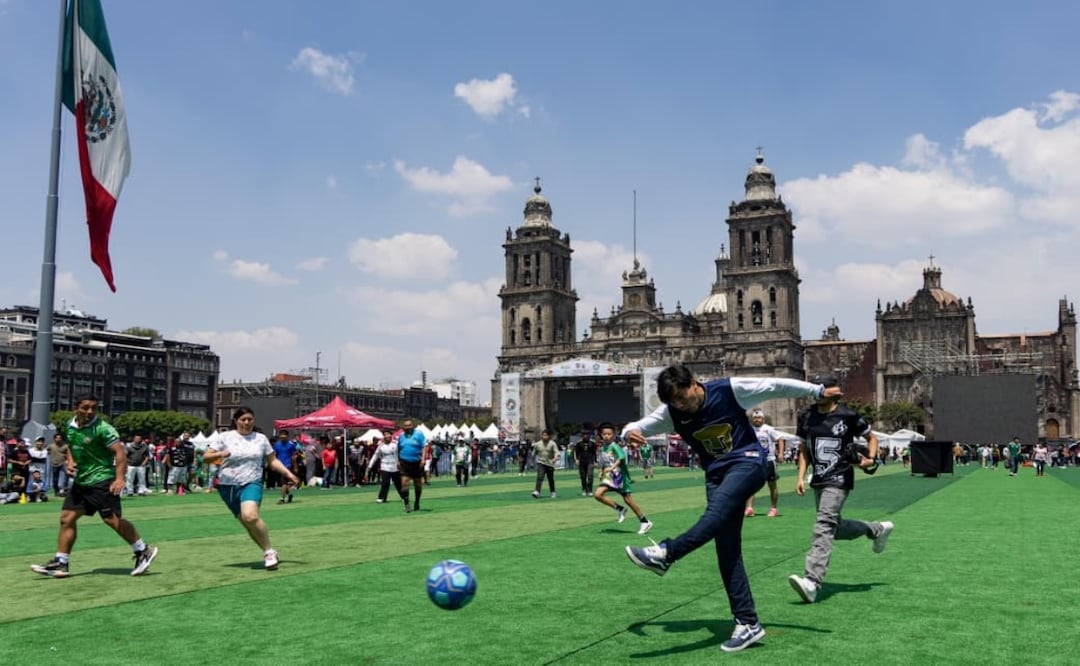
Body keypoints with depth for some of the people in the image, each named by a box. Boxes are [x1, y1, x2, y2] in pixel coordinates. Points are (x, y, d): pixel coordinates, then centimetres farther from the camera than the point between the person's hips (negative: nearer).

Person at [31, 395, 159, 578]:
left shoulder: (102, 428, -15)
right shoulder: (71, 427, 7)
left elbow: (120, 452, -19)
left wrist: (119, 478, -28)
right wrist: (70, 462, 6)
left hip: (101, 480, -7)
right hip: (80, 481, 8)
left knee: (113, 520, -9)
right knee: (67, 518, 5)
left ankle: (143, 551, 2)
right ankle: (60, 563, 12)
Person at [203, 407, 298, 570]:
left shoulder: (261, 438, 7)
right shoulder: (225, 437, 2)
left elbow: (273, 460, 15)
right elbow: (206, 458, -3)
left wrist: (287, 473, 1)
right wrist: (219, 454, -24)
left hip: (252, 483, -1)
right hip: (228, 486, 1)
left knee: (250, 516, -26)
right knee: (245, 521, 3)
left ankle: (269, 551, -11)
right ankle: (268, 552, 22)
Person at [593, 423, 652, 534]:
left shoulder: (614, 446, -13)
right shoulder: (602, 448, 10)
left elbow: (622, 457, -27)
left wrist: (612, 467, -37)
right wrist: (601, 472, 11)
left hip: (620, 475, -7)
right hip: (610, 476, 7)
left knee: (627, 499, -4)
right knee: (598, 494, -9)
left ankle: (645, 522, 8)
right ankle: (620, 509, 5)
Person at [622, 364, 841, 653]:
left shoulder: (729, 389, -14)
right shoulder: (671, 412, -4)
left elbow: (776, 386, -6)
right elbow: (637, 427, -6)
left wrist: (818, 391, -3)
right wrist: (630, 433, -31)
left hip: (747, 462, -5)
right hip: (717, 474, 5)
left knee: (718, 510, -33)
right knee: (727, 552, -3)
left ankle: (665, 554, -50)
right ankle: (748, 623, -1)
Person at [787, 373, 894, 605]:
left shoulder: (848, 416, -8)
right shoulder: (807, 416, 6)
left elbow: (872, 437, 6)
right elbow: (804, 448, 14)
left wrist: (871, 459, -11)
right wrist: (801, 477, 6)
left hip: (839, 480, -7)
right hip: (818, 480, 7)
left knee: (824, 526, -19)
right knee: (836, 528, 17)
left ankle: (812, 582, -26)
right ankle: (877, 529, 44)